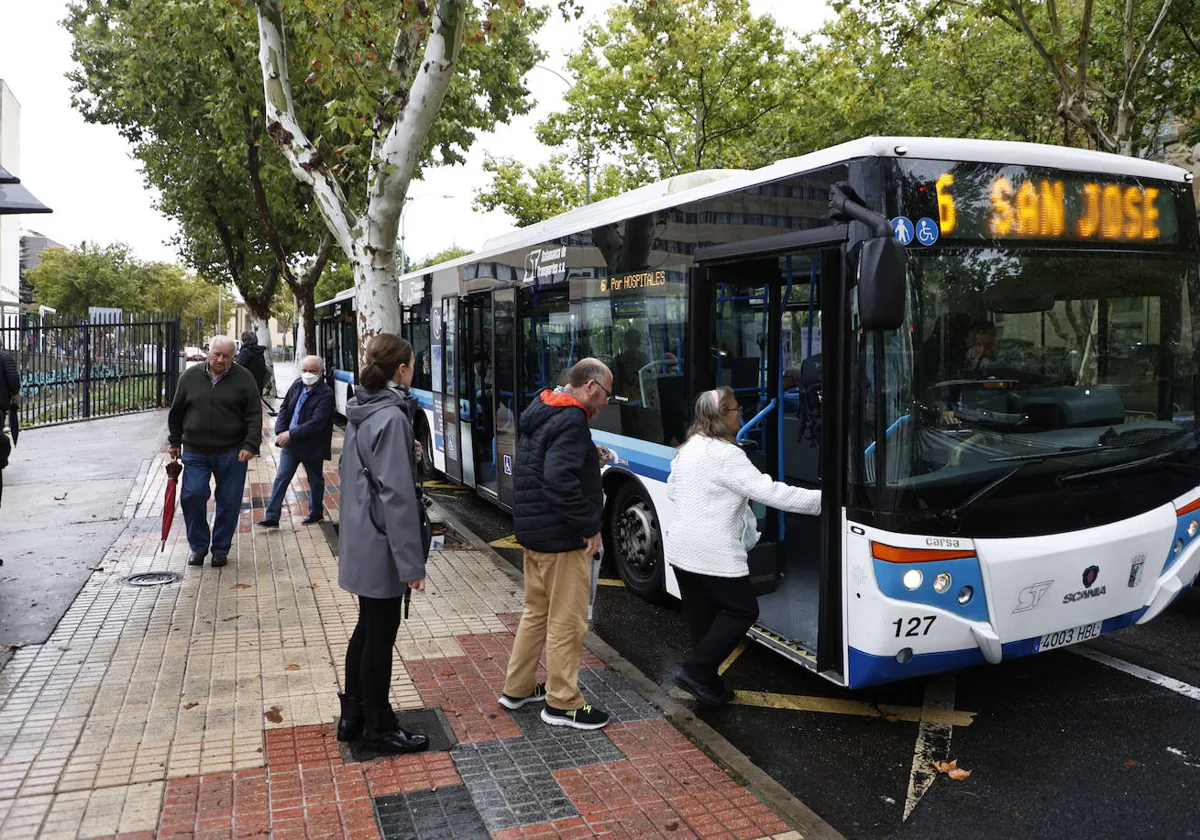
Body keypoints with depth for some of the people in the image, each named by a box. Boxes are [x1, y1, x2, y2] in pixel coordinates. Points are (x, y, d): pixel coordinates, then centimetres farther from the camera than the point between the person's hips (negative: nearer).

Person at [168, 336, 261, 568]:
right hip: (195, 452, 2)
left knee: (229, 502, 3)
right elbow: (176, 412, 15)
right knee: (192, 496, -6)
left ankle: (221, 549, 19)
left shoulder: (243, 379, -1)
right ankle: (198, 546, 13)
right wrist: (174, 442, 17)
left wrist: (250, 445, -12)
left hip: (231, 453, -1)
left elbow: (254, 416, -3)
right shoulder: (190, 377, 5)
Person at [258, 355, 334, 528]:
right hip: (289, 442, 6)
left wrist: (291, 434, -26)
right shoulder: (297, 385, 3)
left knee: (315, 480, 14)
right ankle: (272, 517, 9)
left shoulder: (326, 394, -19)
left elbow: (316, 423, -25)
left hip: (311, 446, -6)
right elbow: (284, 408, 8)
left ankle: (316, 513, 32)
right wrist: (280, 432, -6)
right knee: (281, 478, 5)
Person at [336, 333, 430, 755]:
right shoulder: (391, 417, -20)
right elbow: (397, 494, -23)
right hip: (382, 545, -9)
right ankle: (379, 728, 18)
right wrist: (412, 562, -20)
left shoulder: (360, 412, 8)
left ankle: (353, 716, 31)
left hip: (360, 540, 9)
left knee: (368, 626, 19)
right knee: (381, 633, 4)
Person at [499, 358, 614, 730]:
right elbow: (560, 480, -31)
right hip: (561, 538, -10)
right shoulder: (571, 421, -20)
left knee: (537, 612, 21)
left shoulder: (538, 413, 11)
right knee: (566, 623, 2)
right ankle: (562, 704, 14)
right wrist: (589, 526, -23)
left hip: (533, 531, 10)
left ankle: (517, 689, 32)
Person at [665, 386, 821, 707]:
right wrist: (821, 499, -16)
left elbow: (672, 491, 23)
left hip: (682, 549, 9)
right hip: (713, 554, -9)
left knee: (701, 618, 14)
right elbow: (768, 492, -20)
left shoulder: (688, 449, 11)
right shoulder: (725, 455, -18)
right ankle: (695, 671, 2)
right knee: (742, 610, 6)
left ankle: (706, 682, 21)